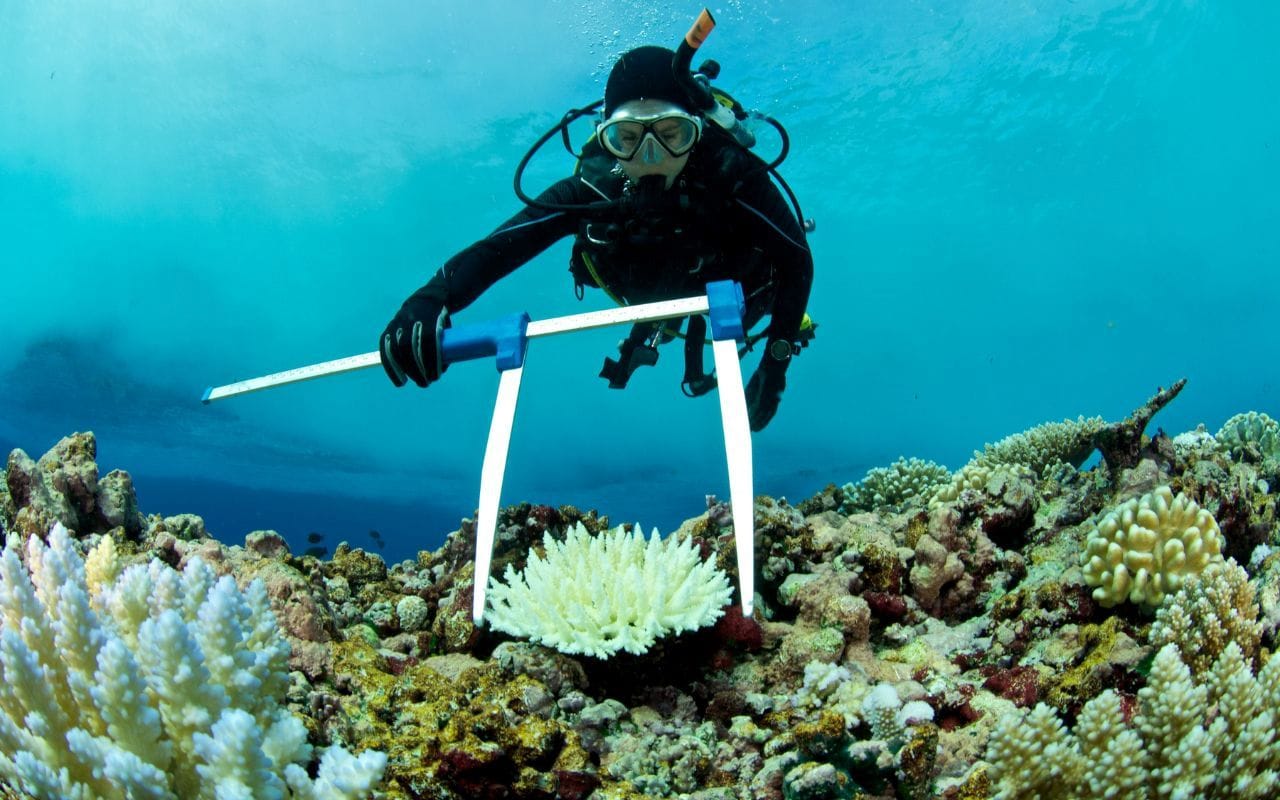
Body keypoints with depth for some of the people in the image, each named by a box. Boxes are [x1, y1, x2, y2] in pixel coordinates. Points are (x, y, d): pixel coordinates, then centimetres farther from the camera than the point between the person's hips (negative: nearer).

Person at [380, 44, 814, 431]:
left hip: (737, 290, -2)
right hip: (660, 294, 2)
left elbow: (797, 260, -34)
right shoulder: (594, 187, -39)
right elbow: (497, 247, -45)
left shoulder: (733, 176, -45)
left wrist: (775, 364, -39)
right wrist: (430, 300, -64)